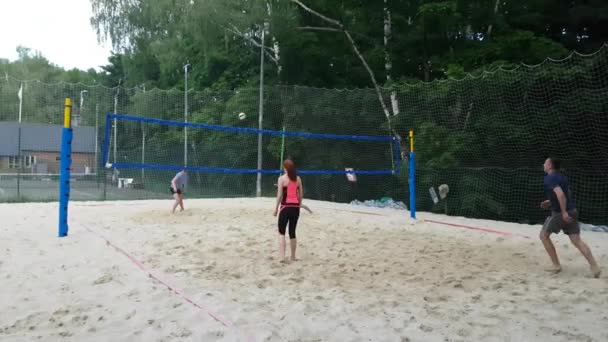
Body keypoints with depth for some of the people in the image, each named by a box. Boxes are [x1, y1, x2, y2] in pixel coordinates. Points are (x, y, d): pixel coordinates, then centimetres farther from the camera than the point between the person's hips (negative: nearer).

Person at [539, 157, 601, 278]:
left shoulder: (550, 178, -12)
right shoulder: (561, 176, 16)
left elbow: (560, 194, -26)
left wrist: (564, 212, -27)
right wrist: (550, 202, 26)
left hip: (560, 213, -8)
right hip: (572, 211, 8)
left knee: (544, 236, 9)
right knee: (577, 241, 4)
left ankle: (556, 265, 8)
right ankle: (594, 267, -8)